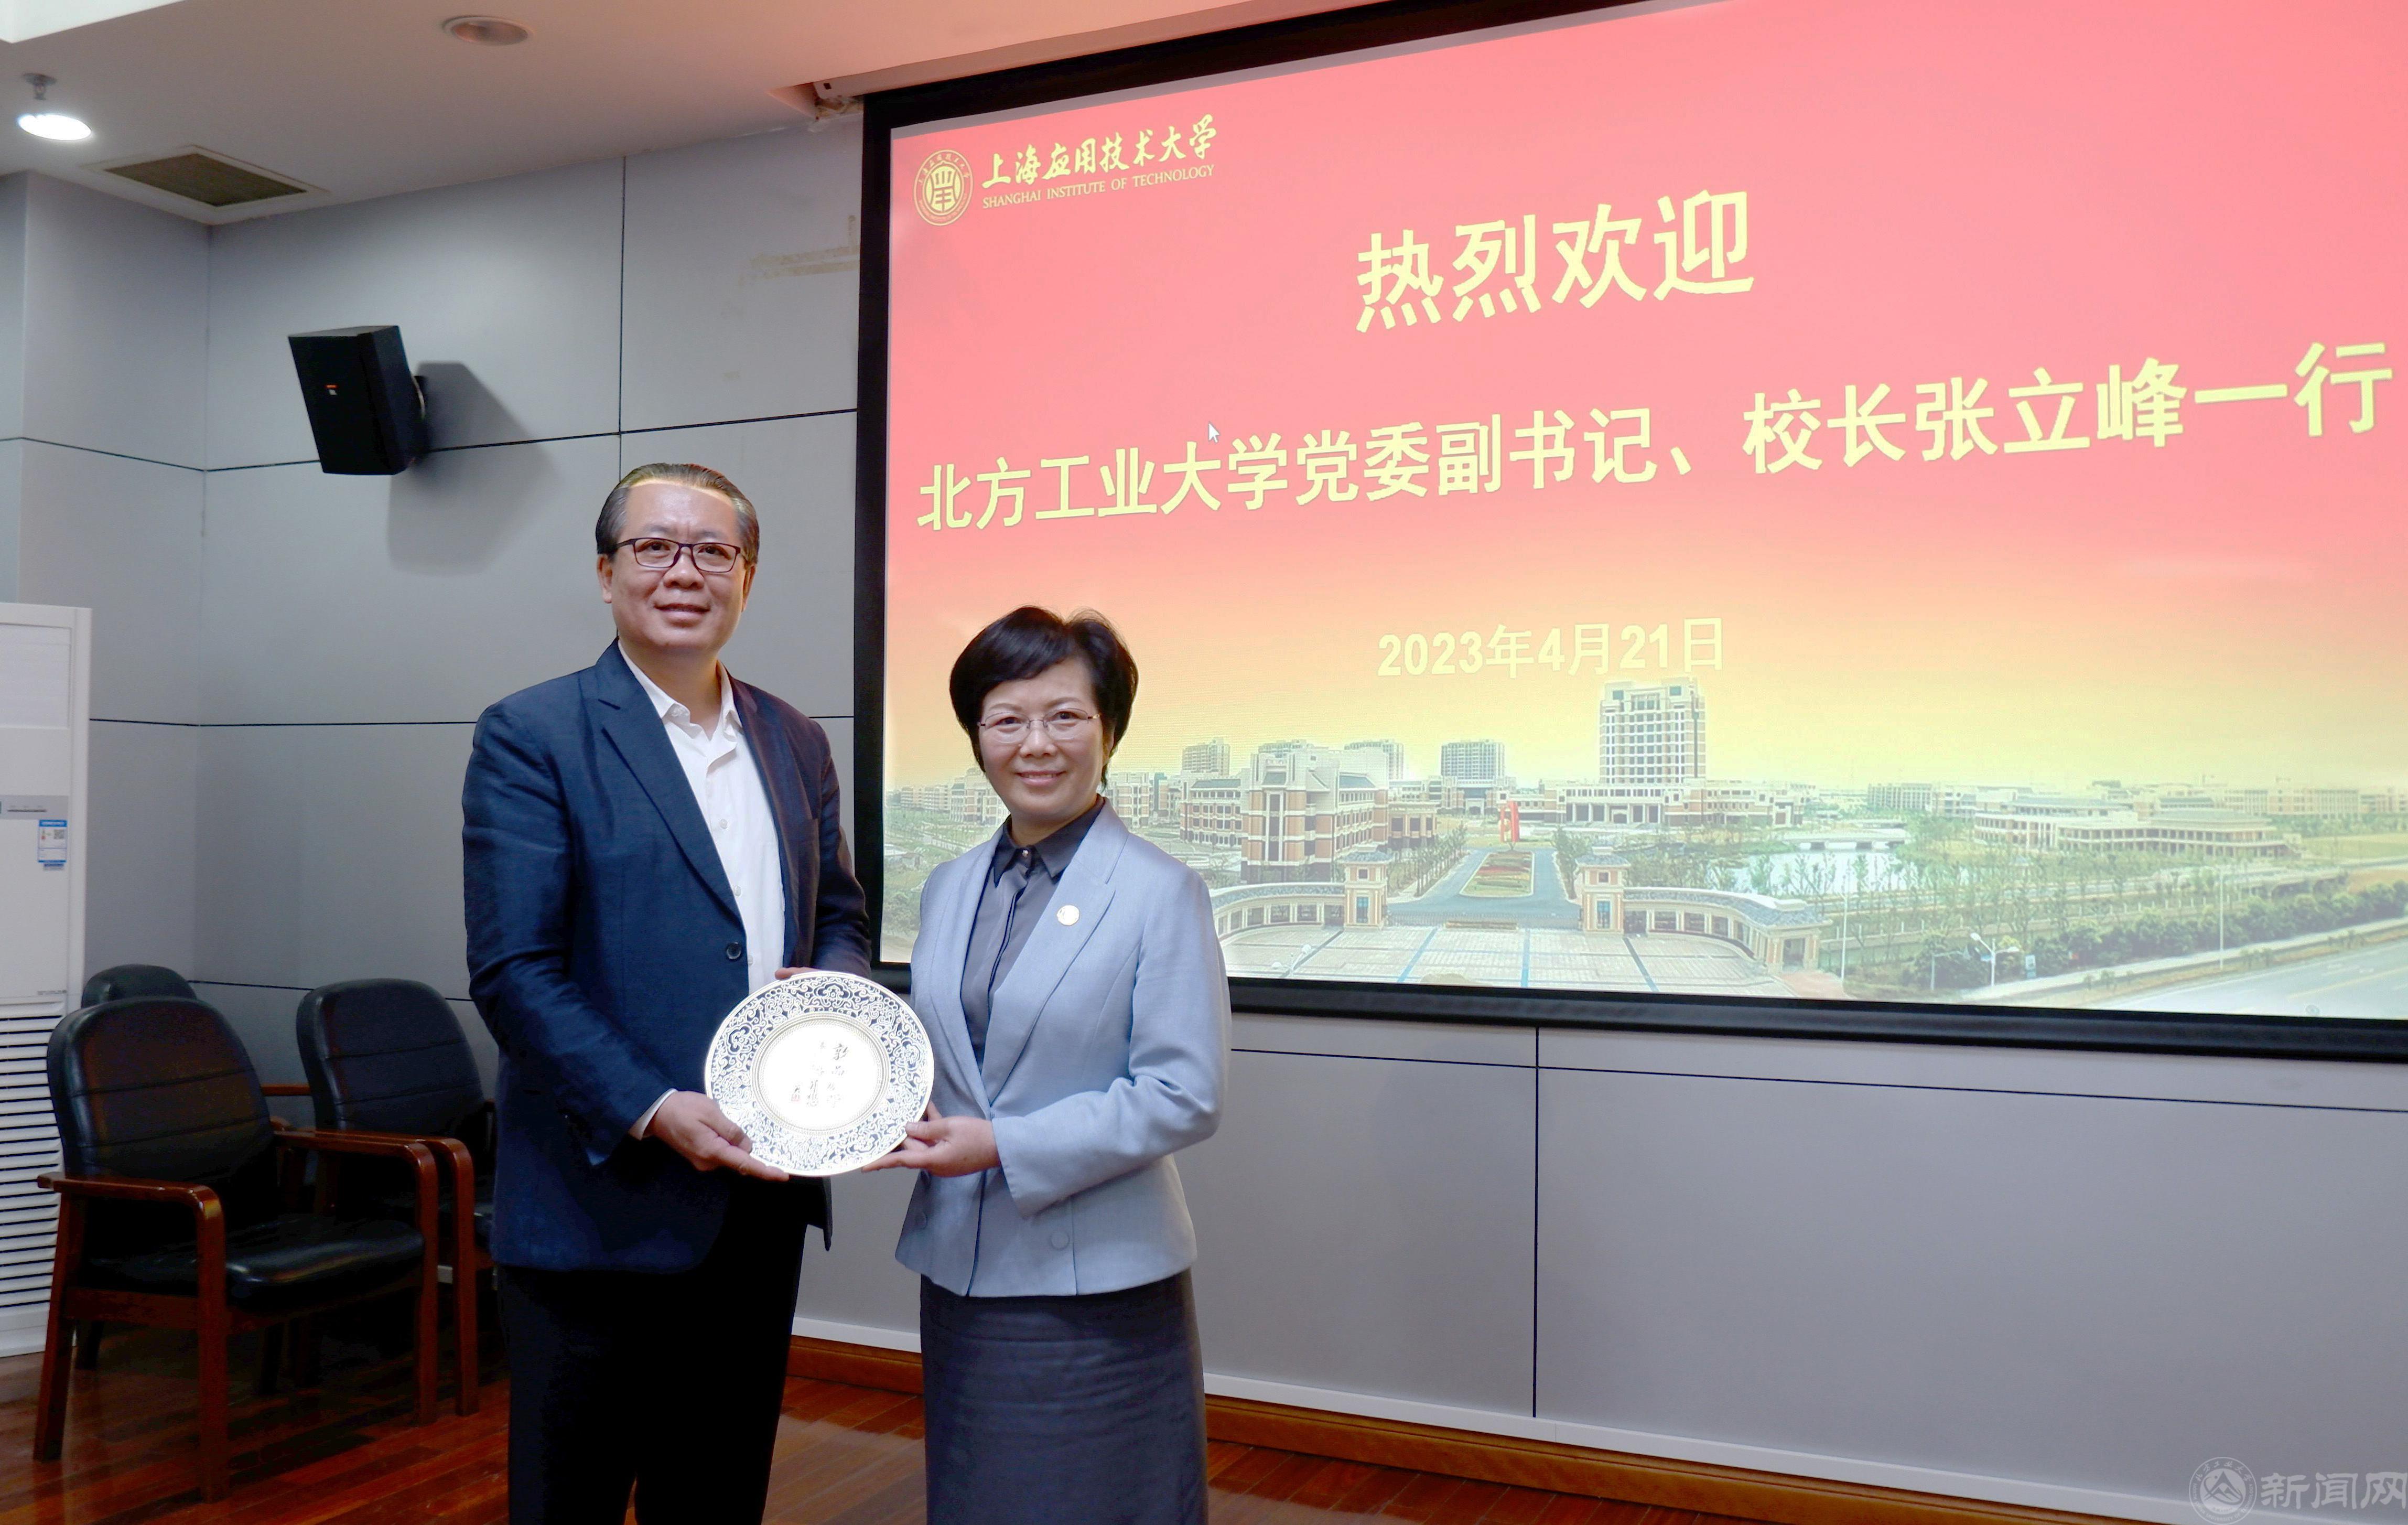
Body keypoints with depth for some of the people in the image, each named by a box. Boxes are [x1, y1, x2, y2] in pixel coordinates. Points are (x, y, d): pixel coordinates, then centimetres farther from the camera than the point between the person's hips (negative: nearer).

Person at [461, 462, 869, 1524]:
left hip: (758, 1198, 5)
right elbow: (512, 973, -13)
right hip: (601, 1204, -5)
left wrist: (832, 989, -6)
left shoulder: (794, 744, 10)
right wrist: (654, 1113, -21)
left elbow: (839, 915, 17)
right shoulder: (531, 737, -7)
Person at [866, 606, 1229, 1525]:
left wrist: (1006, 1146, -19)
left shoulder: (1161, 892, -11)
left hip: (1099, 1286, -5)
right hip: (959, 1272, 6)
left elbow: (1185, 1097, -15)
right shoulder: (949, 890, 9)